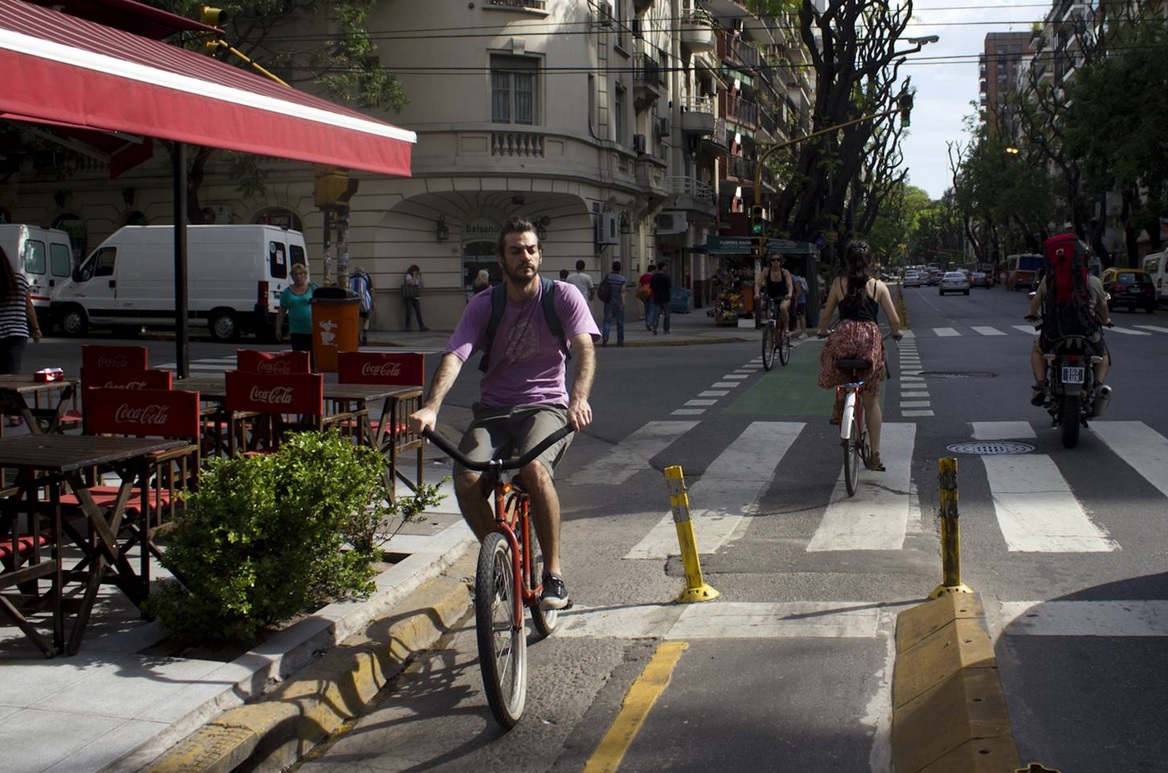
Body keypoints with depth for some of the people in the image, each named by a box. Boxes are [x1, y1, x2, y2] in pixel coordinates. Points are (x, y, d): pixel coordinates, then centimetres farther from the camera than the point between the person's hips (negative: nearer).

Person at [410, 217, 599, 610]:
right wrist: (431, 407, -31)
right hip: (494, 409, 2)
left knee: (534, 467, -34)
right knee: (466, 478, -24)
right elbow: (454, 356, -13)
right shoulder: (484, 305, 0)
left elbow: (584, 349, -18)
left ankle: (554, 573, -16)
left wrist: (579, 398, -39)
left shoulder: (563, 297, -3)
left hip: (546, 405, -2)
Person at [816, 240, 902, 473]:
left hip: (844, 336, -1)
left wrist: (822, 332, 35)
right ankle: (875, 455, 11)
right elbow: (894, 320, 6)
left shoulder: (839, 283, 8)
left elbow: (825, 316, 13)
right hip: (871, 337, 1)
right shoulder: (878, 286, 8)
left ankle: (839, 406, 16)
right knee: (871, 400, 12)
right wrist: (896, 334, 29)